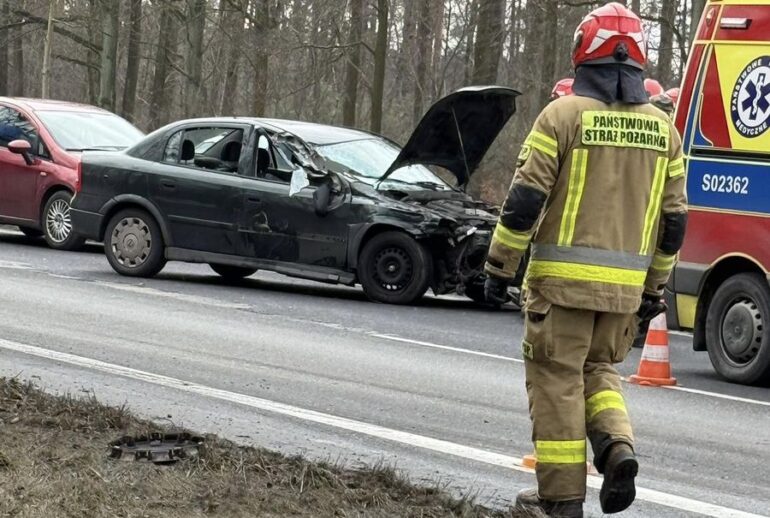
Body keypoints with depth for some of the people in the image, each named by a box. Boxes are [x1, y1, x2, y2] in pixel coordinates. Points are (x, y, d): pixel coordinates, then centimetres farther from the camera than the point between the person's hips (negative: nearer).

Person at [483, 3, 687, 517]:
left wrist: (500, 267, -1)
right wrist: (655, 288, 21)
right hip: (625, 285, 5)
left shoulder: (564, 115, -8)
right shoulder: (661, 128, 8)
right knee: (598, 369, 21)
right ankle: (618, 447, -3)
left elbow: (525, 200, -10)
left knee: (557, 378, 4)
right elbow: (674, 219, 12)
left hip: (563, 278, -5)